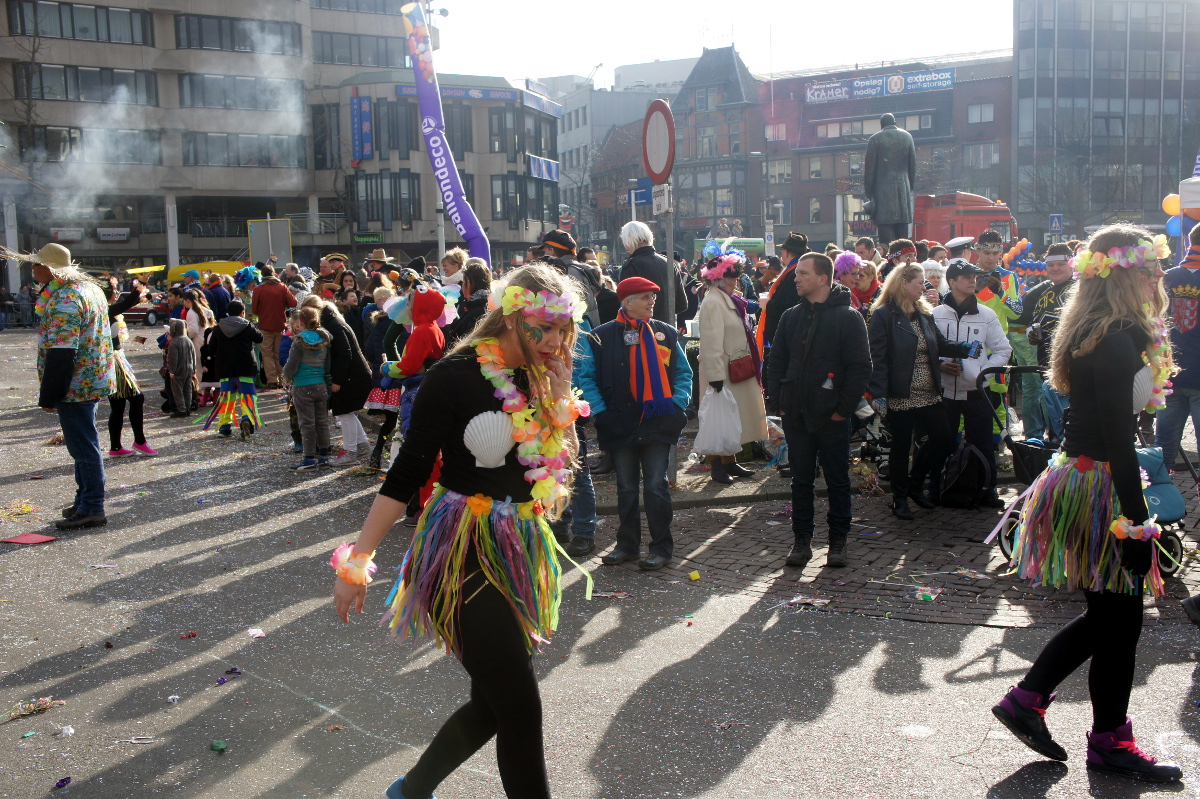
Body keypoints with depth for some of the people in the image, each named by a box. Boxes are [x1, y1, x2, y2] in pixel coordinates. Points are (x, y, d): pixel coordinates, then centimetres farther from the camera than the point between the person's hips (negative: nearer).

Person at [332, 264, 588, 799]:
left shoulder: (543, 378, 6)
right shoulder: (458, 375, -14)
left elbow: (558, 461, 8)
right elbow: (408, 471, -14)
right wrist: (358, 559, -14)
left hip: (520, 551, 7)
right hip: (465, 554, -7)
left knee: (494, 704, 14)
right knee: (521, 708, -7)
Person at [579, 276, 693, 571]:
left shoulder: (666, 333, 5)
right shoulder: (602, 337, -2)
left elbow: (684, 373, 10)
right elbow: (587, 377, 1)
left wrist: (677, 404, -3)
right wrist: (599, 411, -8)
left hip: (658, 422, 0)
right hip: (620, 425, 0)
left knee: (656, 486, 1)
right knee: (626, 488, 11)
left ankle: (661, 547, 12)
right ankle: (627, 544, 24)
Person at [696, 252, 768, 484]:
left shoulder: (729, 300, 14)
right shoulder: (713, 302, -17)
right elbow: (711, 343, -23)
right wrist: (715, 377, -26)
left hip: (737, 372, 10)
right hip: (724, 373, -10)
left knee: (733, 419, 15)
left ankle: (730, 462, 25)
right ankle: (717, 467, 5)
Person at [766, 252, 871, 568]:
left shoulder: (848, 317, -5)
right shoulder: (791, 316, 10)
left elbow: (861, 367, -7)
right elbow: (776, 362, 14)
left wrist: (844, 407, -12)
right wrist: (776, 402, 3)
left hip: (831, 415, -4)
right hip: (796, 414, 4)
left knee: (837, 480, 6)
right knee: (801, 479, 10)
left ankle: (838, 540, 16)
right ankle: (802, 539, 19)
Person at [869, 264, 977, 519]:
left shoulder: (924, 313, 13)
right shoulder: (883, 315, -10)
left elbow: (941, 344, 17)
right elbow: (878, 358, -16)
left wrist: (967, 350, 0)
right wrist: (878, 394, -22)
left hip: (928, 394, 7)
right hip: (900, 395, -7)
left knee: (942, 438, 8)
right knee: (901, 447, 3)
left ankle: (915, 483, 28)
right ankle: (900, 498, 19)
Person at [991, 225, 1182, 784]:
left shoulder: (1093, 333, 10)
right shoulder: (1120, 340, -19)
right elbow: (1117, 439, -22)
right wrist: (1136, 524, -21)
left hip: (1078, 479, 10)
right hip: (1099, 489, -10)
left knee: (1107, 615, 19)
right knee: (1120, 621, 5)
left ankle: (1026, 700, 24)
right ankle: (1109, 743, 22)